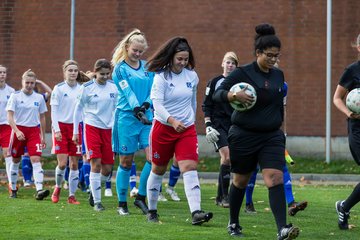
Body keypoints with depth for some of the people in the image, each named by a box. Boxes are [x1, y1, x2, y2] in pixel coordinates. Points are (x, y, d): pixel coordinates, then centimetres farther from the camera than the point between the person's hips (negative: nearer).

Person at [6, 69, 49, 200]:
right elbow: (10, 116, -8)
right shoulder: (15, 96, -3)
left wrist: (43, 136, 12)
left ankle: (39, 190, -24)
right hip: (18, 130, -1)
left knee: (36, 160, -13)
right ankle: (13, 190, 25)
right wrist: (17, 131, -22)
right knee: (16, 161, 9)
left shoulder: (39, 97, 5)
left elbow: (42, 118, 13)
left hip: (34, 131, 1)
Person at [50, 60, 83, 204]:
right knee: (62, 163, -9)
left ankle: (72, 196, 9)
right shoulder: (59, 88, -1)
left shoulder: (82, 89, 7)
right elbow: (54, 111, -2)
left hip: (76, 127, 3)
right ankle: (57, 187, 17)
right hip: (61, 127, -3)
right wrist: (56, 130, -11)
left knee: (74, 164, 2)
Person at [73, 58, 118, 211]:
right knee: (96, 163, -11)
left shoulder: (114, 87, 3)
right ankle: (97, 202, -5)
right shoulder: (87, 88, -3)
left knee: (108, 168, 0)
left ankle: (94, 189, 28)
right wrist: (75, 132, 4)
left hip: (109, 129, 3)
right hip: (91, 127, -3)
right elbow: (78, 109, 5)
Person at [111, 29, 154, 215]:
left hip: (147, 116, 4)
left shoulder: (148, 67, 11)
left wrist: (146, 105, -13)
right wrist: (137, 111, -27)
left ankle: (141, 197, 6)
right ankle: (122, 204, 12)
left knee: (153, 157, -11)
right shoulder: (120, 69, -2)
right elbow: (127, 92, -13)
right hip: (127, 117, -4)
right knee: (126, 162, 1)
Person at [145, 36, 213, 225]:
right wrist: (172, 121, -35)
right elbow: (157, 103, -22)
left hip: (187, 129, 2)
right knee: (158, 170, 10)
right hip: (163, 127, -2)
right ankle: (152, 211, 28)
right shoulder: (161, 77, -11)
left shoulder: (192, 76, 4)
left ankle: (196, 212, -25)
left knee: (190, 168, -14)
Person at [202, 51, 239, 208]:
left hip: (234, 126, 4)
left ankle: (220, 197, 12)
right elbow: (206, 106, 1)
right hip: (218, 124, -4)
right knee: (226, 155, -19)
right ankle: (224, 196, -14)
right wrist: (208, 125, -9)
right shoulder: (214, 82, 1)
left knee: (227, 160, 3)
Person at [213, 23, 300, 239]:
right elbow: (218, 94, -12)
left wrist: (279, 126, 25)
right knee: (241, 181, 11)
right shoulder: (243, 73, -8)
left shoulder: (278, 75, 8)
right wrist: (235, 95, -30)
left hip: (272, 136, 3)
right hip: (244, 136, -3)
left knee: (276, 179, -15)